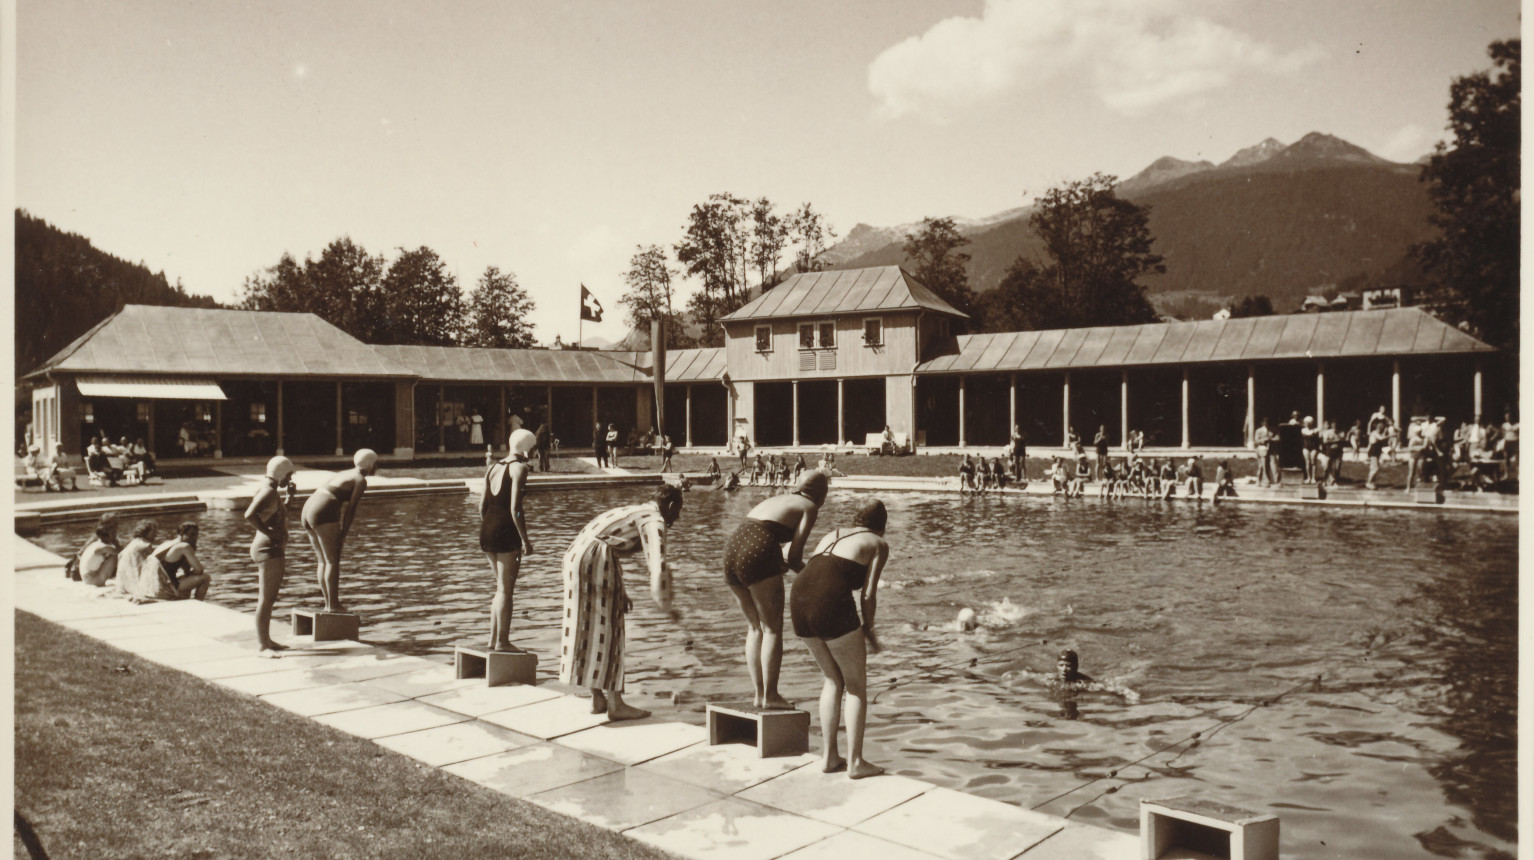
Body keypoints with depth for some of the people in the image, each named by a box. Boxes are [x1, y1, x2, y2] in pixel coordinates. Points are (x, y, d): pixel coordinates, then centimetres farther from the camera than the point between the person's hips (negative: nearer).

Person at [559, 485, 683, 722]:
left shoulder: (637, 511, 24)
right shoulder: (655, 521, -5)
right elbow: (658, 564, -18)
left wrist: (621, 593, 30)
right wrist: (666, 606, -10)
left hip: (577, 554, 10)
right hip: (596, 559, -10)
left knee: (590, 630, 15)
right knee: (607, 632, -2)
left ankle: (597, 699, 25)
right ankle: (615, 704, 4)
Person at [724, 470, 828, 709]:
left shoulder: (777, 500, 29)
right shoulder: (809, 507, 8)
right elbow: (794, 556, 0)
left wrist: (784, 561, 24)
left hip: (731, 549, 8)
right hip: (757, 556, -7)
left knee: (755, 627, 17)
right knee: (772, 629, 3)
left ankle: (758, 693, 19)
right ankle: (770, 695, 2)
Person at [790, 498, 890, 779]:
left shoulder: (832, 536, 28)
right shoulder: (879, 544, 11)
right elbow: (868, 594, 0)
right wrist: (868, 629, 14)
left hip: (799, 603, 6)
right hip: (832, 607, -6)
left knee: (833, 680, 22)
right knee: (857, 686, 10)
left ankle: (828, 756, 22)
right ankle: (855, 761, 9)